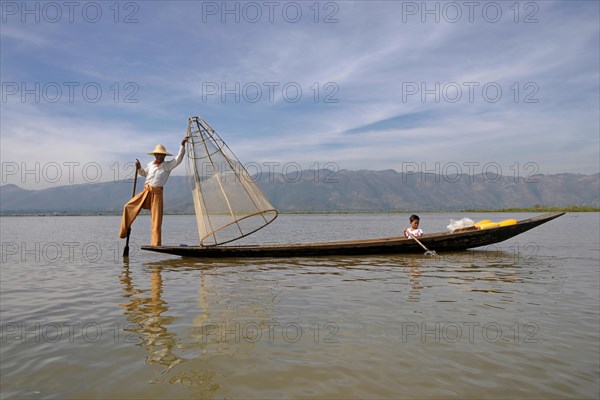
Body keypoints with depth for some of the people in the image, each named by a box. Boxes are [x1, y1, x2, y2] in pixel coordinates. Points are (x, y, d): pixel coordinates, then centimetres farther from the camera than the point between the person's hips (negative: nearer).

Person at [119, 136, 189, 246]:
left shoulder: (168, 165, -1)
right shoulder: (150, 165, 10)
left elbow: (179, 158, -12)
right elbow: (145, 173, 29)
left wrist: (182, 145, -19)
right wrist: (139, 168, 10)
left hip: (157, 193, -4)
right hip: (146, 191, 4)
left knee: (156, 219, -3)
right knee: (128, 207, -2)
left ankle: (156, 243, 2)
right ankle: (124, 232, 14)